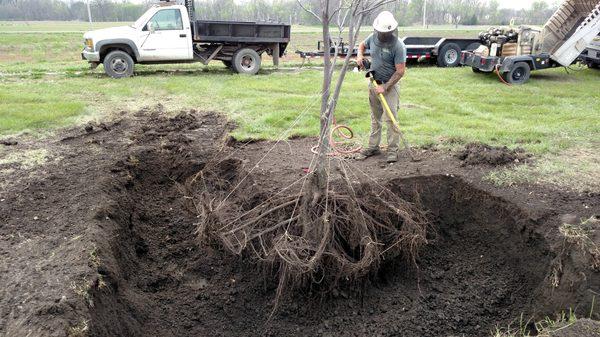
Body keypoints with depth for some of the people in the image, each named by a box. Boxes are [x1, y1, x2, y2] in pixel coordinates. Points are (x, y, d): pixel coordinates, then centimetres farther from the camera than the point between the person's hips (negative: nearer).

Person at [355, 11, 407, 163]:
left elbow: (400, 71, -19)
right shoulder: (373, 37, -2)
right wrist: (360, 56, 0)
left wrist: (385, 87, -21)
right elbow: (362, 45, 21)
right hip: (374, 83, 6)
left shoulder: (398, 46, -19)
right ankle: (373, 147, 23)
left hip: (390, 85, -6)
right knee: (375, 118, 13)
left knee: (391, 119, -7)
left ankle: (393, 150, 2)